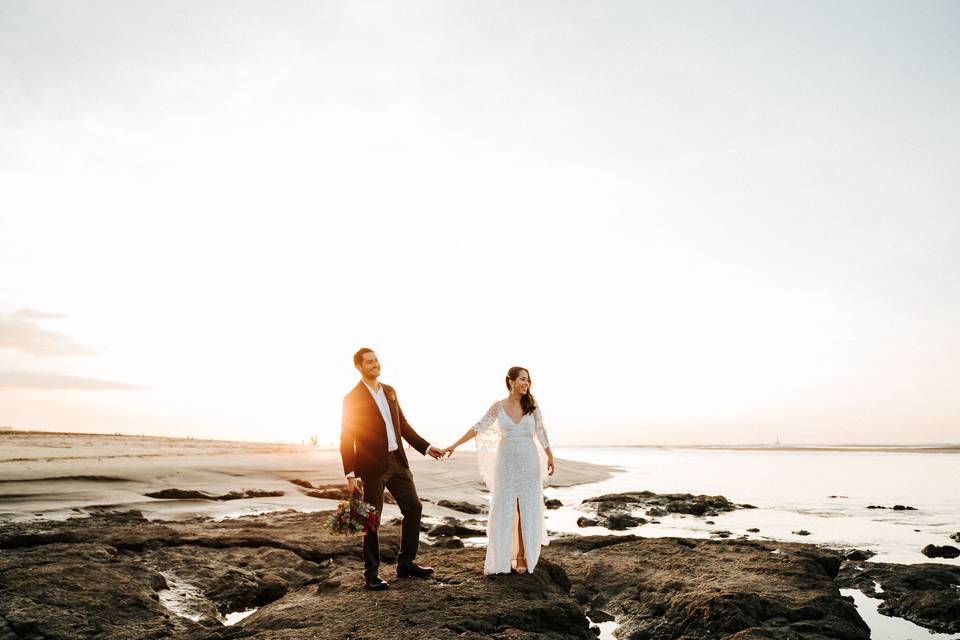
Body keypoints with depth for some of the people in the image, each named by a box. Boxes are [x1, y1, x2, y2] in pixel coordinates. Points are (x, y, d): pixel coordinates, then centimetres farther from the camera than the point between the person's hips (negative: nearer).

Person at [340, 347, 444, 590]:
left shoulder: (389, 391, 11)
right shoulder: (352, 398, -8)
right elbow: (346, 439, -10)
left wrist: (426, 447, 14)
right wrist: (350, 474, -15)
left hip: (397, 461, 7)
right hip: (372, 465, -7)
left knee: (414, 508, 11)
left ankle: (406, 563, 25)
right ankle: (371, 574, 16)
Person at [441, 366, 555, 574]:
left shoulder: (532, 405, -2)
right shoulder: (498, 406, -2)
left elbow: (541, 432, 4)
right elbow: (478, 428, 2)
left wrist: (550, 457, 4)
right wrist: (454, 445, 0)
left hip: (529, 463, 0)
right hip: (506, 463, 0)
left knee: (527, 510, 1)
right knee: (503, 510, 1)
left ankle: (522, 556, 12)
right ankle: (504, 557, 14)